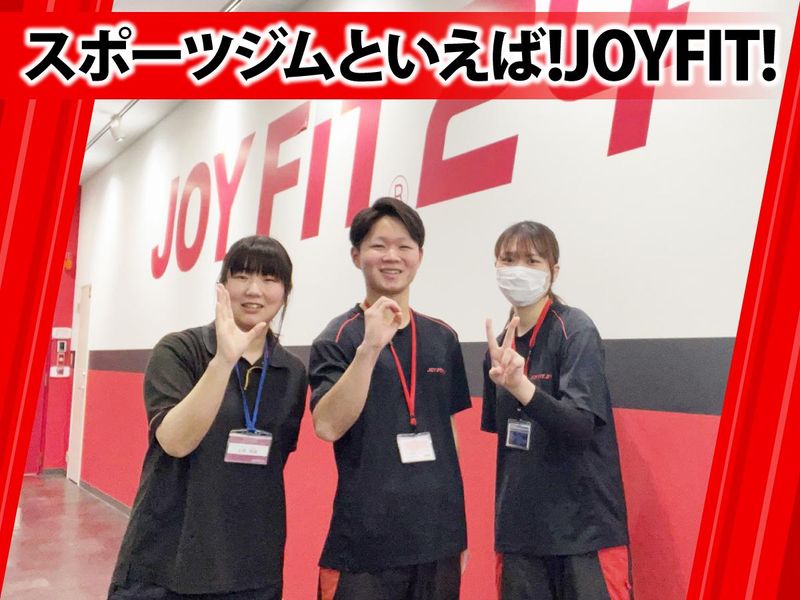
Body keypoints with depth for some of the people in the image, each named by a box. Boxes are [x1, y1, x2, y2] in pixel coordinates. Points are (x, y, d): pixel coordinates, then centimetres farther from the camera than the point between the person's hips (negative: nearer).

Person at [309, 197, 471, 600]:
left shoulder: (443, 339, 6)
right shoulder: (337, 338, -6)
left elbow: (448, 433, 12)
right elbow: (327, 427, -18)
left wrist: (460, 531, 12)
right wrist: (370, 347, -26)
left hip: (439, 540, 4)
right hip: (365, 544, -4)